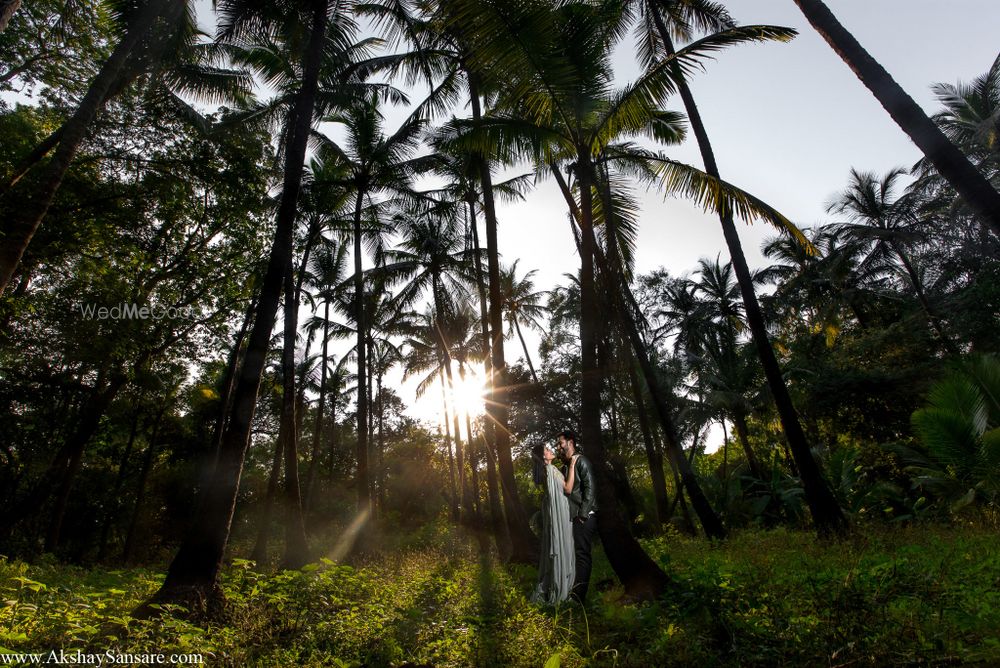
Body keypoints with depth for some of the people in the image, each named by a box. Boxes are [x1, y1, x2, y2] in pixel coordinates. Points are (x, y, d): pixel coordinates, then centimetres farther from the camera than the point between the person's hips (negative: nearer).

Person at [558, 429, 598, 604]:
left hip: (584, 517, -8)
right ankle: (578, 594, 19)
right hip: (575, 517, 8)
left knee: (582, 554, -5)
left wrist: (583, 514, -18)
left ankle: (578, 596, -1)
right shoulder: (569, 464, 16)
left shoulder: (581, 461, -10)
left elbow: (590, 488, -17)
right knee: (579, 553, 12)